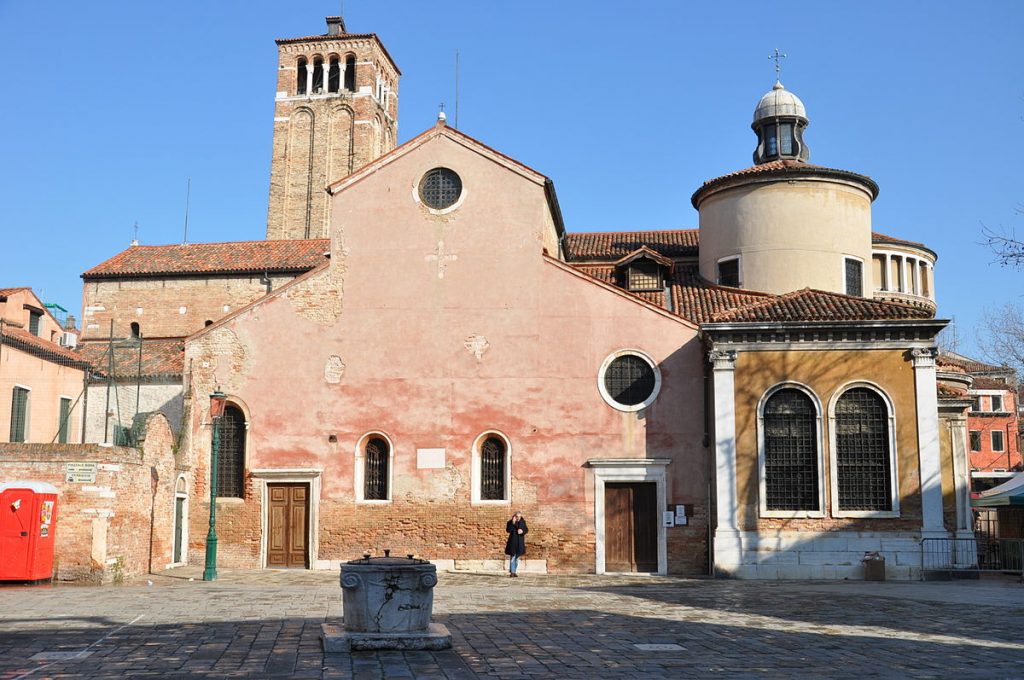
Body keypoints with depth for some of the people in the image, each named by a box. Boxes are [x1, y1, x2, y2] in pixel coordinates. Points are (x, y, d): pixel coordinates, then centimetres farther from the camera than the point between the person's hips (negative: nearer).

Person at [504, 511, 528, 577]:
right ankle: (511, 573, -4)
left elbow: (526, 530, 5)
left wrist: (522, 531, -16)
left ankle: (514, 572, 18)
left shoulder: (523, 522, 5)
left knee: (517, 558, 10)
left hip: (520, 542, 5)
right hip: (513, 542, -5)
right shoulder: (510, 522, -8)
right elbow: (508, 530, -19)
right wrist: (513, 523, -28)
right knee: (512, 557, -7)